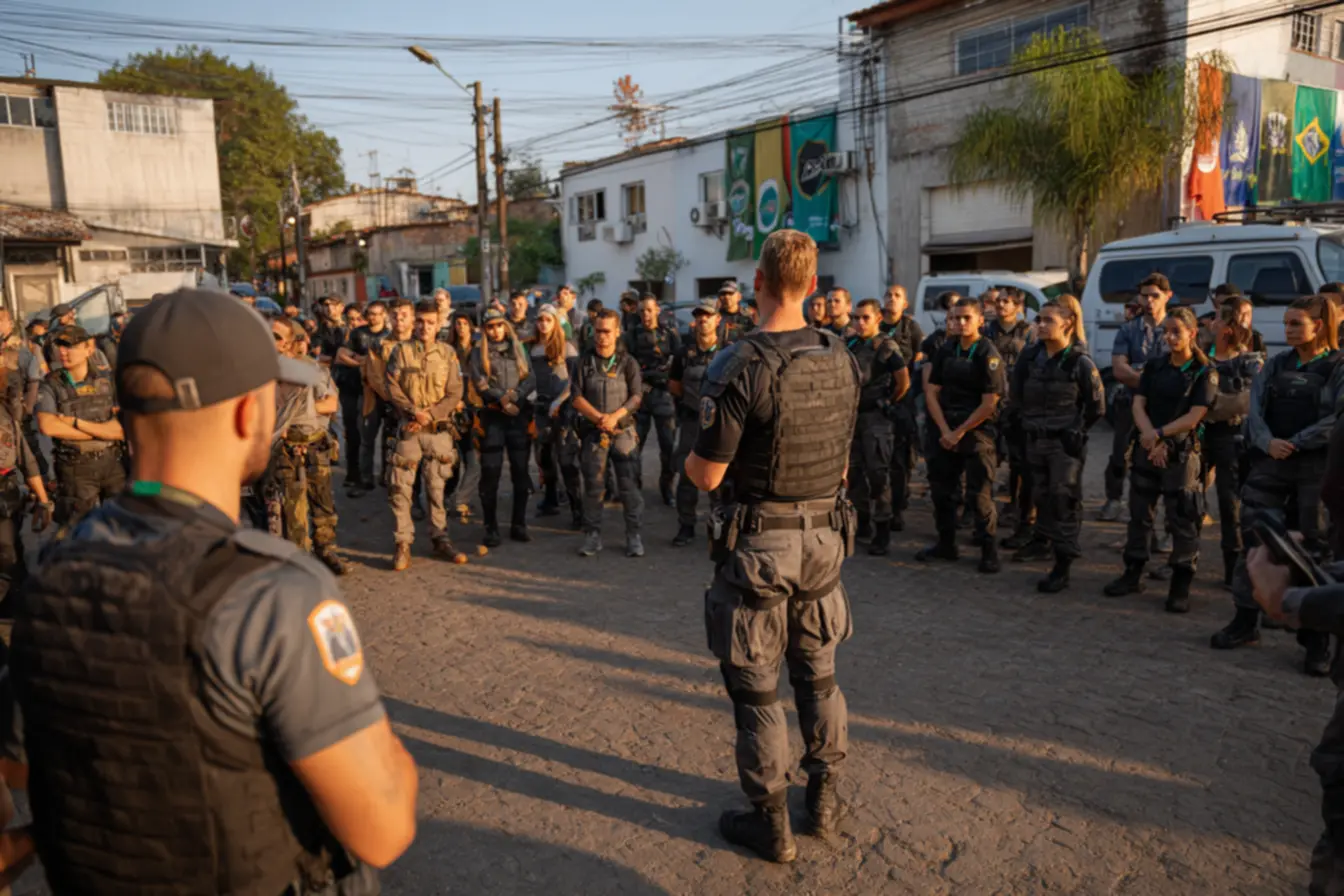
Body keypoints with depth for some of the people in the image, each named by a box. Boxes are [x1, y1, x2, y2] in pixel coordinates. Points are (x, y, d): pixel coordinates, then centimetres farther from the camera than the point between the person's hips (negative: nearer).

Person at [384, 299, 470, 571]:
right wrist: (413, 411, -16)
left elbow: (455, 394, 0)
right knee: (401, 488, -3)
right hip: (408, 429, -1)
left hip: (439, 429, 1)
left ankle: (440, 540, 18)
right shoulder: (401, 351, 3)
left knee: (437, 487, 8)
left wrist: (430, 414, -12)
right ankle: (403, 543, 5)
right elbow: (392, 388, -3)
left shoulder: (447, 354, 6)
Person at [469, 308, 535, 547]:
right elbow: (479, 384, -5)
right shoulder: (478, 352, 6)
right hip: (492, 416, -2)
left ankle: (518, 525, 14)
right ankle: (491, 528, 4)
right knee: (490, 473, -4)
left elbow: (531, 378, 3)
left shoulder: (518, 348, 13)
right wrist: (502, 398, -17)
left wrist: (514, 395, -14)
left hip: (519, 414, 2)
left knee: (521, 471, 4)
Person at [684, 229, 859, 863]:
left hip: (760, 543, -6)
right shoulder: (841, 360, -1)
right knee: (818, 673, 20)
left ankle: (770, 824, 22)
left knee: (756, 687, 9)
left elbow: (707, 475, -16)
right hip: (824, 536, 6)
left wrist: (690, 456, 5)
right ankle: (824, 800, 35)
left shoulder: (740, 367, -20)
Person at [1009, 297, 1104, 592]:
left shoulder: (1080, 362, -12)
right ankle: (1043, 541, 39)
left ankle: (1062, 566, -1)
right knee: (1042, 495, 18)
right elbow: (1016, 393, 12)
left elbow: (1096, 405, -4)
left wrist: (1076, 430, 1)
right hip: (1035, 439, 5)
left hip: (1066, 442, -5)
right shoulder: (1029, 355, 0)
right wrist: (1029, 420, 11)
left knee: (1064, 500, -4)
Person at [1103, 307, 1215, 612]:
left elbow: (1194, 417, -11)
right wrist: (1152, 438, -14)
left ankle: (1181, 586, 7)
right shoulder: (1154, 365, 8)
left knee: (1182, 519, -2)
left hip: (1182, 452, -4)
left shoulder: (1204, 372, -4)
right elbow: (1138, 404, 1)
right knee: (1139, 512, 11)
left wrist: (1159, 434, -16)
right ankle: (1133, 574, 23)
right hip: (1147, 447, 4)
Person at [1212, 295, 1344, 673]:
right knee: (1255, 540, 6)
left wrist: (1293, 443, -16)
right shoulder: (1276, 365, 11)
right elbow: (1255, 408, 3)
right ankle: (1245, 620, 18)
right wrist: (1268, 442, -14)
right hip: (1269, 464, 4)